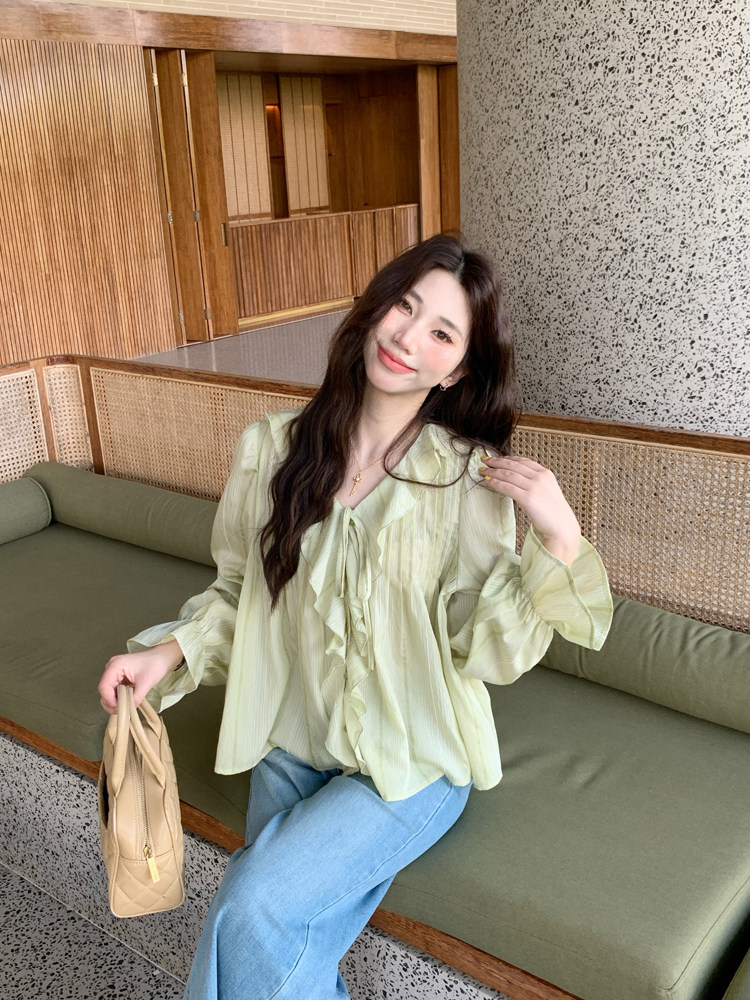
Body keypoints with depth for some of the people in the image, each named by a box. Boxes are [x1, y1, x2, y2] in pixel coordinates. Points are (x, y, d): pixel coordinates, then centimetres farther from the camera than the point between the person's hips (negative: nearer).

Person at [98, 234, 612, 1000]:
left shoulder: (470, 478, -13)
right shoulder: (271, 449, -5)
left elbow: (486, 651, -15)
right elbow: (240, 592, 7)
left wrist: (559, 542, -27)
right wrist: (173, 650, -8)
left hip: (412, 766, -3)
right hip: (291, 753, 3)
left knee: (255, 909, -19)